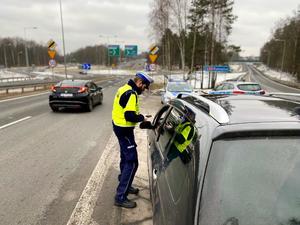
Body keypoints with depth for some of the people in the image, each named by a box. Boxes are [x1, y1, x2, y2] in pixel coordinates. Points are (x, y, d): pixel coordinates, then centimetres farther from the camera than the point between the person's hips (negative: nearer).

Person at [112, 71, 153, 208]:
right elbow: (129, 116, -29)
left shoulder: (125, 89, 11)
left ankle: (125, 186, 38)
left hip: (119, 126, 11)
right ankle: (120, 197, 1)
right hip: (124, 129, -11)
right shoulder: (131, 94, -22)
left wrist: (138, 116, 6)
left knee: (126, 159, 22)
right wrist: (142, 118, -12)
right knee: (132, 163, -6)